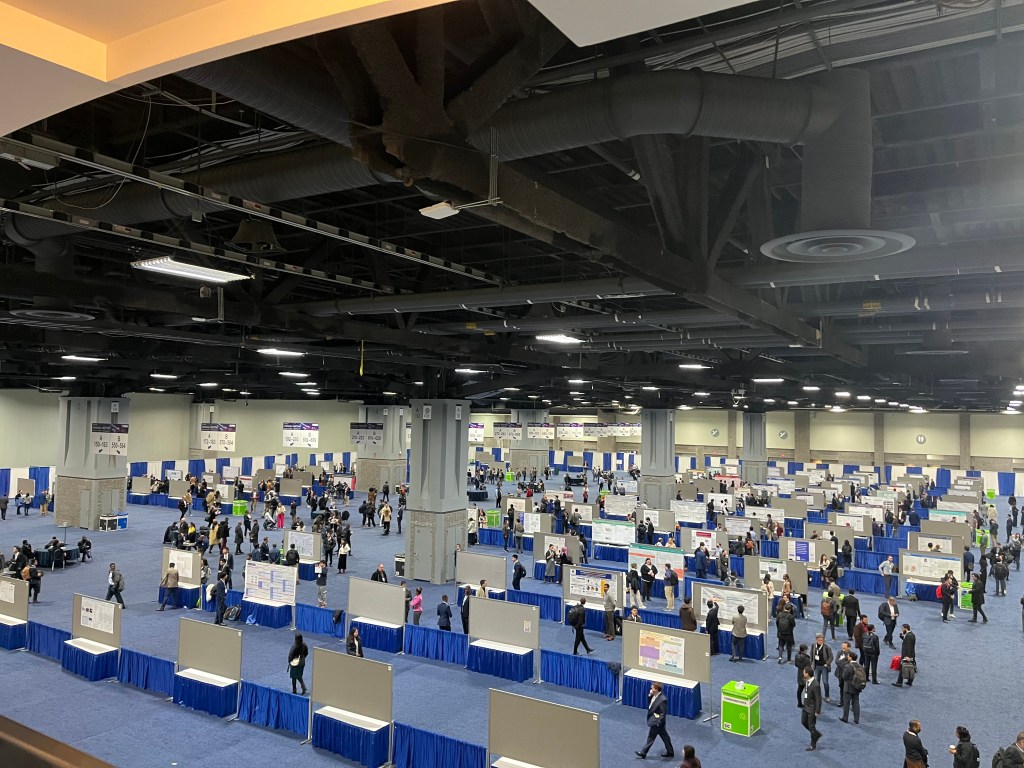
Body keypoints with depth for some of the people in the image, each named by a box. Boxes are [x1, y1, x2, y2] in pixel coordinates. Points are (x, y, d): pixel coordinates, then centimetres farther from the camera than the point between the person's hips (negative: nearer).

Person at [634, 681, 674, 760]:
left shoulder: (662, 700, -30)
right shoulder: (655, 695, -4)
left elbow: (663, 714, -23)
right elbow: (650, 704, 9)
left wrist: (658, 723, -18)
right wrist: (650, 696, -8)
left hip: (656, 722, -9)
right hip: (654, 719, 9)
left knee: (650, 738, 9)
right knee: (664, 736, 20)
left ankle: (643, 753, 24)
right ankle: (670, 752, 34)